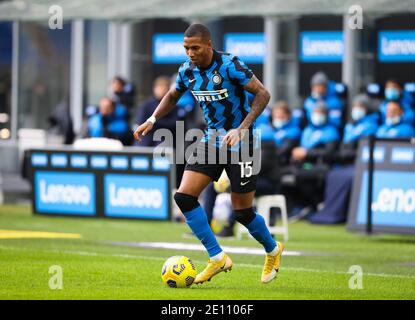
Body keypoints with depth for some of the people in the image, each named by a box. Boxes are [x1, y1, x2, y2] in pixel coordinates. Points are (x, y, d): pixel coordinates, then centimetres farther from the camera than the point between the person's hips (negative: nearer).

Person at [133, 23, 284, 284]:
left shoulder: (229, 65, -21)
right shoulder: (187, 71, -2)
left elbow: (262, 94, -21)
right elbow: (172, 96, 18)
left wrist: (241, 129, -29)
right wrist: (152, 120, 2)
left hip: (240, 143, -6)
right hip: (212, 140, 6)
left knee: (242, 211, 1)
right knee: (184, 196, -10)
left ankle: (273, 250, 31)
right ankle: (218, 258, -1)